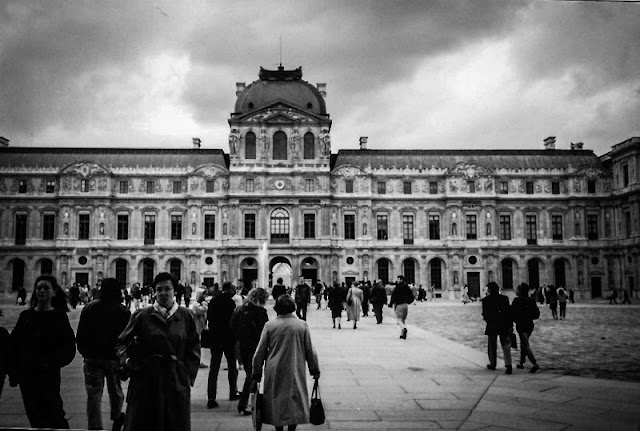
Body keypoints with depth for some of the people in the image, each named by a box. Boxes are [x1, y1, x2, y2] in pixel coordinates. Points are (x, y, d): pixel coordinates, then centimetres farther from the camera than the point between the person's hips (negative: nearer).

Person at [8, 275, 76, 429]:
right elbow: (14, 345, 8)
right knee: (34, 415, 8)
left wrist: (54, 362, -18)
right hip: (27, 375, 4)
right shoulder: (25, 316, 7)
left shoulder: (59, 317, -2)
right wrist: (13, 372, 2)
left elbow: (69, 347, -5)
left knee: (53, 413, -6)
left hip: (50, 375, -3)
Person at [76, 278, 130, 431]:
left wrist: (84, 352, 14)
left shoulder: (89, 308, -1)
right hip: (115, 358, 0)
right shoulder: (124, 311, -8)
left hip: (92, 358, 0)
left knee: (94, 395, 3)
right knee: (115, 391, 20)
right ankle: (117, 417, 39)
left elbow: (80, 335, 2)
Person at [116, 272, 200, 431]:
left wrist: (188, 374, 0)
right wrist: (127, 360, -7)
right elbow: (122, 342, 8)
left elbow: (194, 347, 7)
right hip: (145, 380, 0)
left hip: (176, 382, 1)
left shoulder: (185, 316, 3)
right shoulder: (142, 315, 1)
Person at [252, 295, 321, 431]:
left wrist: (257, 372, 11)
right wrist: (315, 370, 14)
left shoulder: (269, 325, -4)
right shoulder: (302, 325, -4)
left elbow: (260, 352, 1)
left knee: (276, 400, 12)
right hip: (295, 372, 0)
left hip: (274, 371, 0)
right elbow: (310, 350, 2)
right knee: (295, 401, 10)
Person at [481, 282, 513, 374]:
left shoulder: (486, 300, -4)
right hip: (504, 326, 1)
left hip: (491, 326, -1)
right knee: (506, 346, 2)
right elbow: (509, 313, -1)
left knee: (492, 346, 14)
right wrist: (510, 326, 2)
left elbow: (485, 314, -2)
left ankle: (492, 364, 22)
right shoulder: (504, 298, 0)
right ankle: (508, 364, -11)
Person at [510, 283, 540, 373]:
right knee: (523, 344, 19)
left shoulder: (517, 300, -12)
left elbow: (512, 313, -12)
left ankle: (535, 364, -18)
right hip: (530, 324, 6)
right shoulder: (532, 301, 4)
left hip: (521, 325, -6)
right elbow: (537, 314, 6)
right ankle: (521, 363, 26)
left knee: (526, 345, -6)